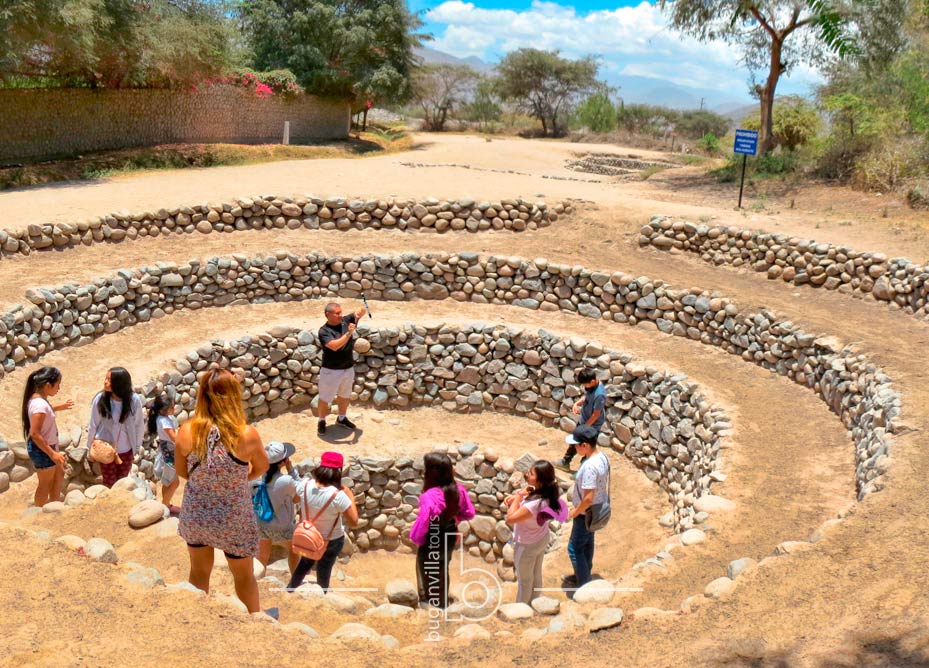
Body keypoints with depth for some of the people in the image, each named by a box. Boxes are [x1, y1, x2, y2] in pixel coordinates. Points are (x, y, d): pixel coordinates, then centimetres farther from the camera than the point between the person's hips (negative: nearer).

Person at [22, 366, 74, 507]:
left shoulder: (39, 398, -3)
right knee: (46, 483, 11)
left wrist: (60, 407, 18)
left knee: (59, 474, 26)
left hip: (48, 445, 10)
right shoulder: (40, 404, -32)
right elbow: (35, 434, -30)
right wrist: (52, 454, -27)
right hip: (41, 450, -10)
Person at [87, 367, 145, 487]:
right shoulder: (100, 399, -20)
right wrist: (90, 447, 2)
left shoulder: (134, 400, -20)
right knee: (109, 483, 11)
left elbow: (139, 425, -6)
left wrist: (137, 446, 3)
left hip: (126, 450, 1)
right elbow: (93, 425, -7)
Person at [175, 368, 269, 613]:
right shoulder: (247, 435, -26)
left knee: (199, 572, 28)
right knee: (244, 575, 23)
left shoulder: (186, 432, -19)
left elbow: (181, 471, -1)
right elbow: (262, 467, -5)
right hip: (233, 521, -2)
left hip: (194, 516, 3)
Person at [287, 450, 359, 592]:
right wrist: (351, 497, -16)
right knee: (324, 571, 23)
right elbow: (354, 523, -24)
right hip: (331, 541, -4)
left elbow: (295, 499, 2)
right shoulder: (338, 495, -34)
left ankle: (291, 588, 55)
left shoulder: (305, 486, -23)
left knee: (305, 563, 33)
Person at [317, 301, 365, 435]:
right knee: (325, 397, 10)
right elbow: (334, 346, -32)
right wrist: (348, 333, -37)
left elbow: (358, 313, -11)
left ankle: (342, 418, 43)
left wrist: (361, 311, -34)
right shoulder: (324, 331, -19)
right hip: (331, 370, -5)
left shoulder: (346, 320, -4)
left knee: (344, 395, 22)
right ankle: (322, 421, 30)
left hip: (348, 368, 5)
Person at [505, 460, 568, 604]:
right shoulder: (548, 492, -16)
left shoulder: (536, 503, -42)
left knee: (524, 580, 19)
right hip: (541, 539, 8)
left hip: (527, 546, -7)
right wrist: (514, 497, -12)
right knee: (536, 575, 28)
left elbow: (510, 519, -34)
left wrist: (519, 495, -29)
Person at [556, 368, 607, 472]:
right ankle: (565, 462, 43)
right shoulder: (590, 385, -10)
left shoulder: (599, 394, -34)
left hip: (592, 425, -9)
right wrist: (577, 403, -7)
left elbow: (596, 414, -26)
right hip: (583, 420, 9)